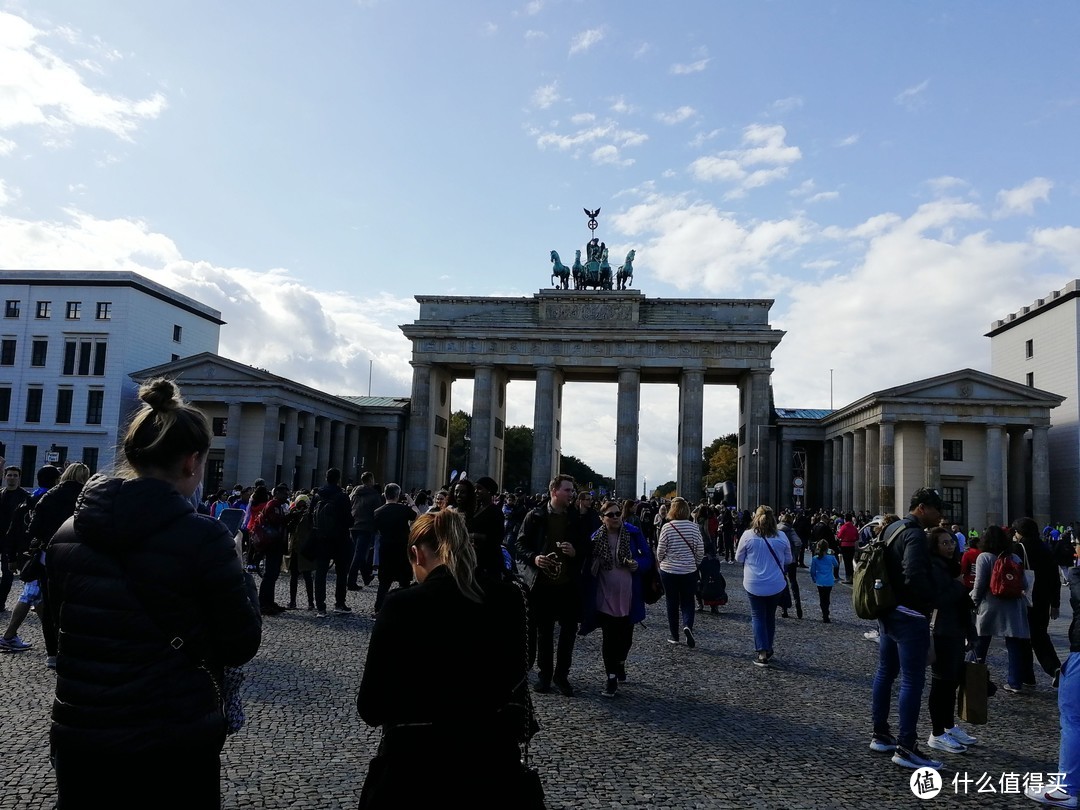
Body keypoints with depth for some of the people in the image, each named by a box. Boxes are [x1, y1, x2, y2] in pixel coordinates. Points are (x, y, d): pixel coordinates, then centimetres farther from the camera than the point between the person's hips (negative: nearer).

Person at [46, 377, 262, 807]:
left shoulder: (67, 534, -1)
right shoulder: (203, 537, -18)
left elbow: (65, 625, 14)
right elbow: (241, 646, -9)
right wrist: (243, 580, 5)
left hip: (78, 734, 4)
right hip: (175, 739, -4)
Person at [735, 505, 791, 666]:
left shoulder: (748, 535, -12)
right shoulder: (781, 537, -6)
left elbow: (738, 558, -1)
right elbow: (788, 560, 6)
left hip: (754, 585, -2)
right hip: (776, 585, 2)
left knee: (758, 616, 8)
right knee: (770, 616, 19)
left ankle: (763, 652, -2)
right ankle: (768, 649, 29)